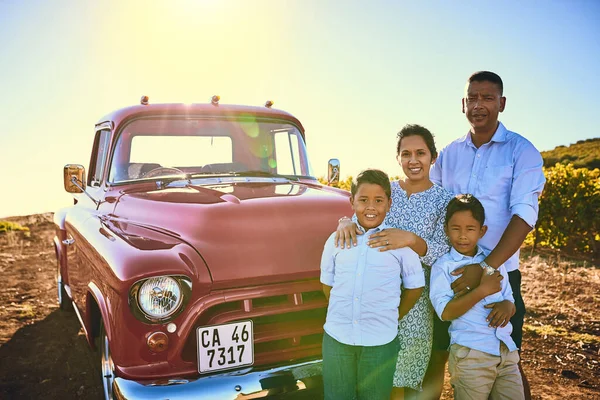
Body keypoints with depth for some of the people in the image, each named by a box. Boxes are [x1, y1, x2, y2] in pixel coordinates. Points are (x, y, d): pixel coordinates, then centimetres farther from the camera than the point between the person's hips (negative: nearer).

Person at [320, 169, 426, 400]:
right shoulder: (336, 240, 0)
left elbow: (415, 287, 3)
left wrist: (391, 319, 5)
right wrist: (343, 314, 7)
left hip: (380, 343, -2)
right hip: (336, 338, 2)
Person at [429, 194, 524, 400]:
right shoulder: (443, 266, -5)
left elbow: (511, 302, 15)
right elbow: (445, 312, -15)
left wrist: (507, 306, -9)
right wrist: (483, 290, -19)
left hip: (507, 351, 5)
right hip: (470, 354, -5)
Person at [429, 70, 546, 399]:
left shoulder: (521, 151, -4)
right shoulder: (448, 154, 8)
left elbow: (524, 214, -15)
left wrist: (486, 267, -25)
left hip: (499, 273, -3)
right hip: (450, 272, 4)